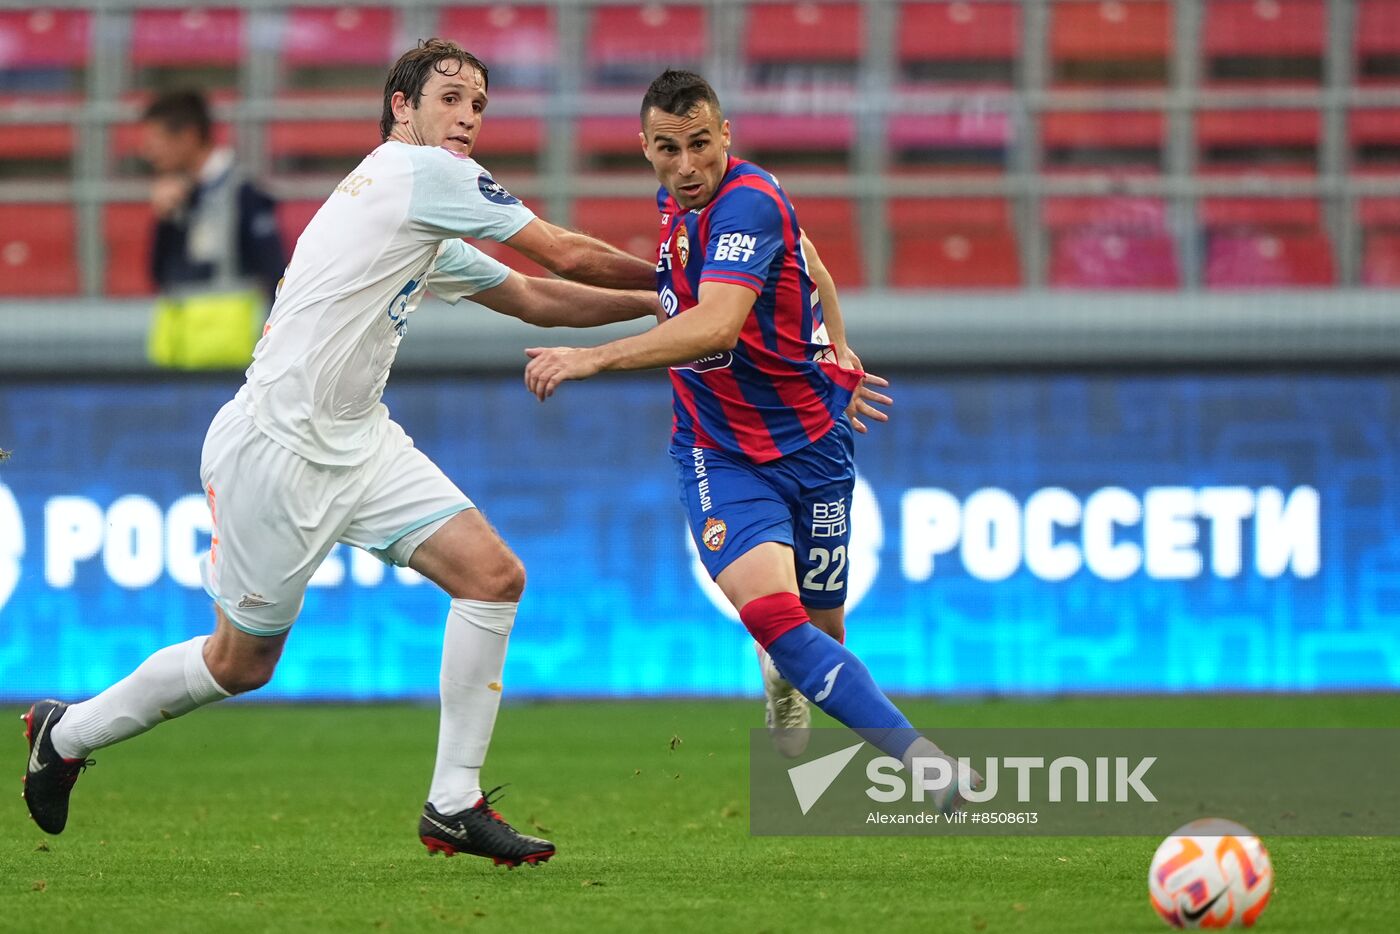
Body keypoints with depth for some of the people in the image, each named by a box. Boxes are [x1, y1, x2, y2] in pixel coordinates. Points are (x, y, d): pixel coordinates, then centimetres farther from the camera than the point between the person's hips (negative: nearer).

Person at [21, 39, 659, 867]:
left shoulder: (435, 242, 15)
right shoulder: (418, 172, -12)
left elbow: (537, 299, 24)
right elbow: (570, 255, -9)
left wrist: (661, 302, 17)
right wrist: (665, 280, 5)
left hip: (359, 442, 9)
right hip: (275, 448, -9)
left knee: (494, 576, -6)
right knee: (242, 662, 4)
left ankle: (454, 806, -1)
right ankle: (68, 733, 28)